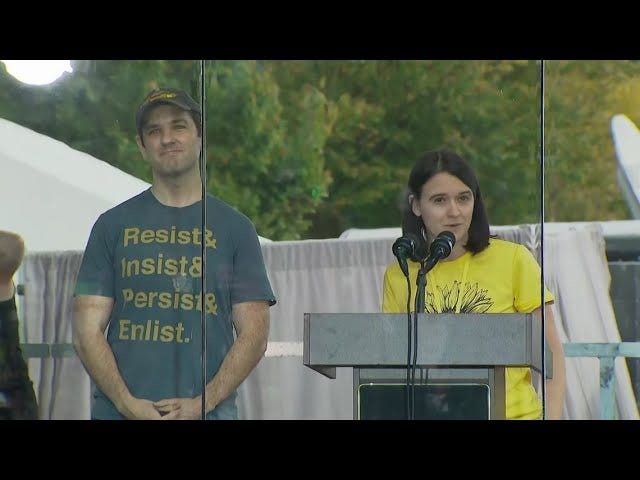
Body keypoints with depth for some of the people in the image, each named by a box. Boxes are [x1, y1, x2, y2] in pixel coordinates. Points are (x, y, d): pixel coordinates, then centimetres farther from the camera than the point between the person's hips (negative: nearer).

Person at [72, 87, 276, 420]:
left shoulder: (235, 228, 10)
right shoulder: (113, 226, 11)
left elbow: (253, 334, 5)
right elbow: (87, 332, 5)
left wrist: (201, 403, -8)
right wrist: (128, 403, -9)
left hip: (208, 412, 0)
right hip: (119, 413, 0)